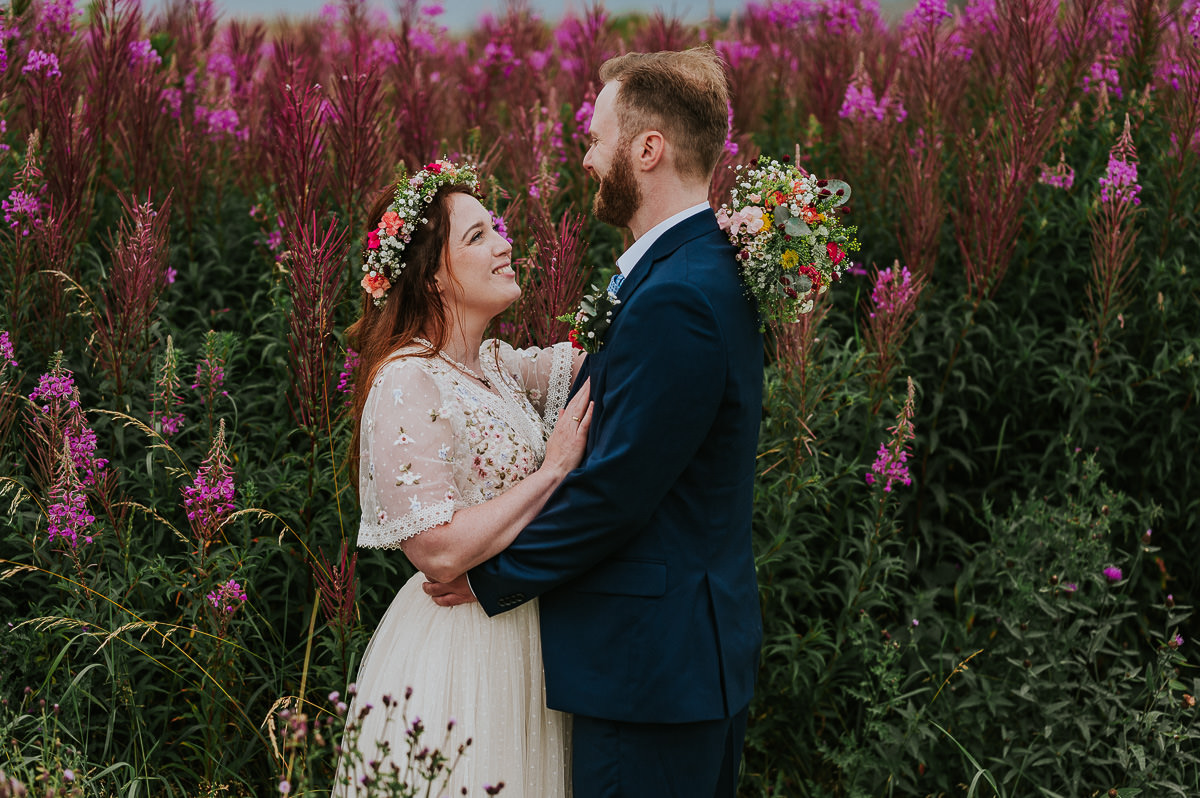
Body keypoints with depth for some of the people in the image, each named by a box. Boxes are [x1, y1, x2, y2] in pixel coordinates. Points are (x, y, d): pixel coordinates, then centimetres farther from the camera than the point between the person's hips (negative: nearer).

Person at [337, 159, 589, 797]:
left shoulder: (496, 365, 9)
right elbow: (440, 551, -25)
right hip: (455, 655, -9)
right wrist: (554, 468, -19)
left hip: (520, 643, 9)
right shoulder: (407, 384, -18)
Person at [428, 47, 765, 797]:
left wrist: (491, 576, -9)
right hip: (700, 650, 10)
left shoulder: (675, 299, -22)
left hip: (650, 665, -10)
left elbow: (616, 491, -21)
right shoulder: (712, 270, 10)